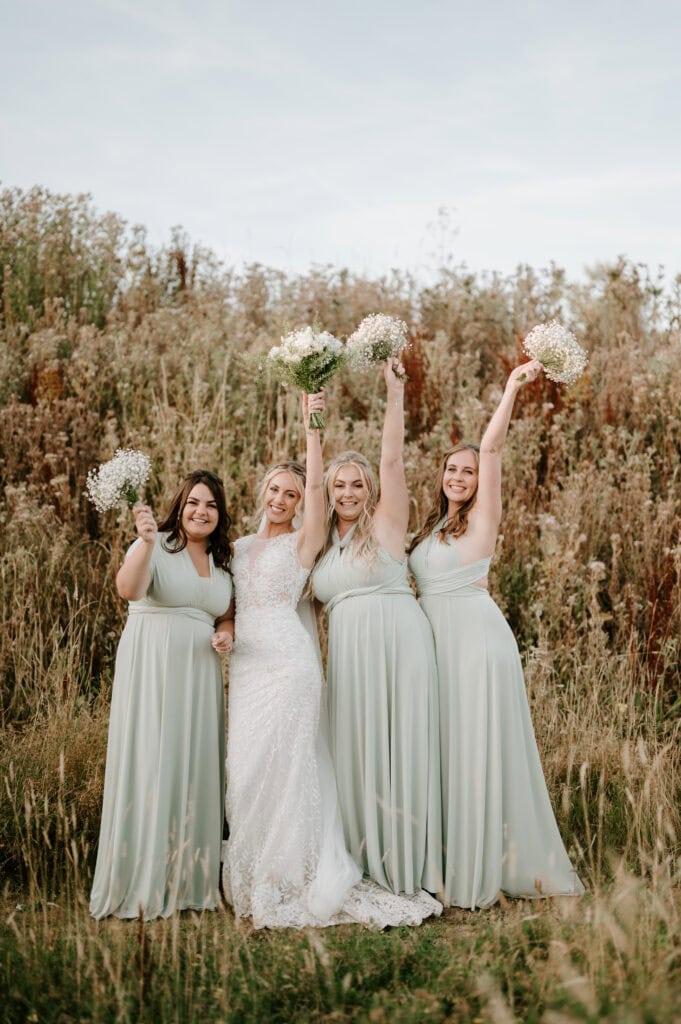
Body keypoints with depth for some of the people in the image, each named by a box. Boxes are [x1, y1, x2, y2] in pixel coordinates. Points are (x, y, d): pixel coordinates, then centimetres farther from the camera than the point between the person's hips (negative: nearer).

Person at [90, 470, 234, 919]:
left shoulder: (223, 561, 12)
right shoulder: (156, 547, -6)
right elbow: (129, 589, -24)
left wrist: (226, 633, 1)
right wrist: (147, 542, -38)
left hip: (199, 675, 6)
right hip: (151, 669, -5)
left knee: (196, 765, 8)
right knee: (150, 763, -4)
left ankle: (190, 879, 20)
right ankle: (143, 882, 7)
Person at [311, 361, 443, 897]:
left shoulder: (385, 524, 1)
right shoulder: (323, 543, 17)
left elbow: (393, 460, -4)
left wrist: (395, 394, -8)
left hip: (398, 643, -4)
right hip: (348, 651, 5)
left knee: (399, 745, -2)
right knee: (356, 749, 5)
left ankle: (407, 866, 6)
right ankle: (365, 865, 15)